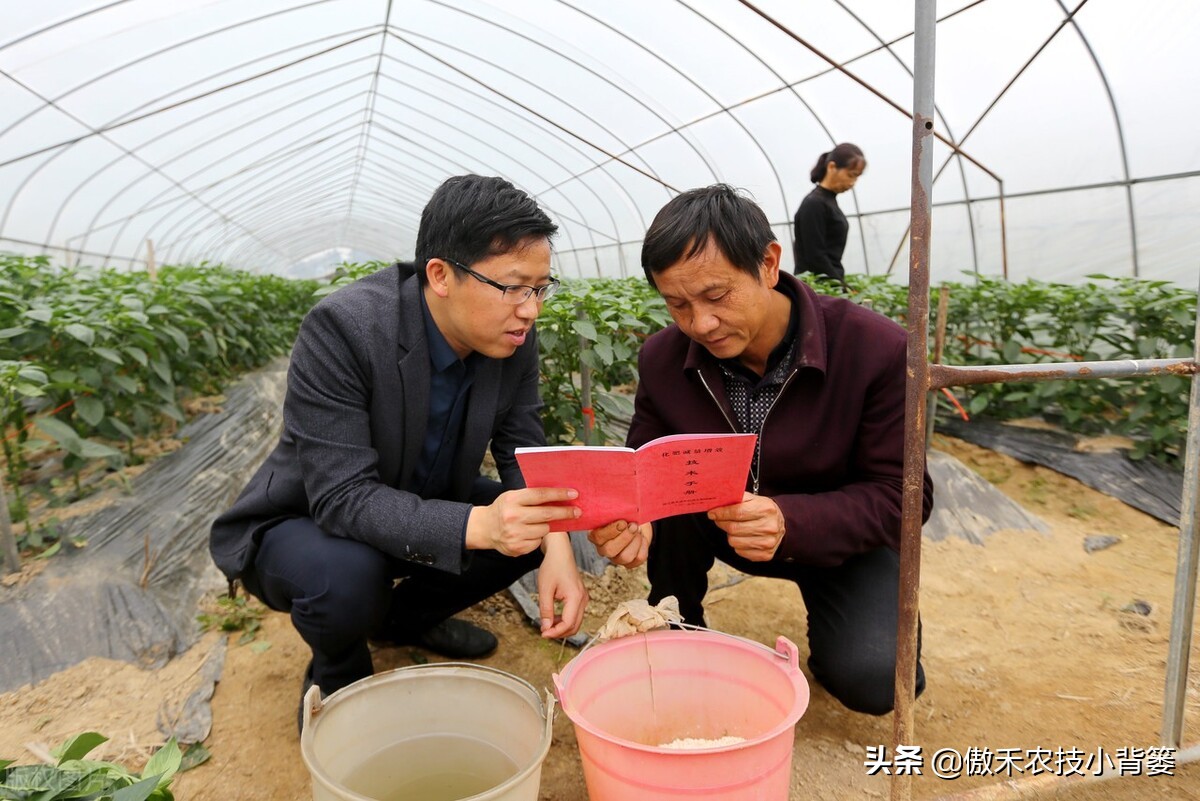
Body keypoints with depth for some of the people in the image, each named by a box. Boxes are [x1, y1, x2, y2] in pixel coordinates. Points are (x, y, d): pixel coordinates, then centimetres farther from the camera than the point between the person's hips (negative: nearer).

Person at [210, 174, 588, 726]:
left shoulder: (512, 336, -14)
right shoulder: (342, 328, -32)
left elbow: (525, 453, -9)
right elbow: (342, 497, -35)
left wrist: (557, 545, -28)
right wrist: (477, 525, -49)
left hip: (418, 504, 6)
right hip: (305, 522, -5)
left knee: (536, 525, -11)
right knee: (348, 576, -36)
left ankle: (405, 617, 13)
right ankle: (336, 675, 2)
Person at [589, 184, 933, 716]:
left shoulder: (877, 349, -24)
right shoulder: (662, 359, -15)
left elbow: (900, 495, -21)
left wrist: (789, 521, -40)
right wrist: (627, 516, -33)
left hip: (843, 539, -2)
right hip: (727, 529, 3)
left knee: (869, 679, -25)